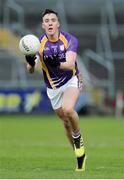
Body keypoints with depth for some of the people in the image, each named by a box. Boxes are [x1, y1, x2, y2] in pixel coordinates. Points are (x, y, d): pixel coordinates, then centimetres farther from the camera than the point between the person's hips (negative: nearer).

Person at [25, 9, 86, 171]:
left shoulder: (70, 40, -17)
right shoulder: (39, 43, -13)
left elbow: (70, 64, -29)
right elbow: (31, 70, -22)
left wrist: (58, 64, -49)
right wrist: (31, 63, -45)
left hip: (71, 80, -3)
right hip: (53, 88, 3)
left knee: (67, 109, -30)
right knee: (66, 122, 7)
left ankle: (78, 137, -3)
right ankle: (80, 154, 24)